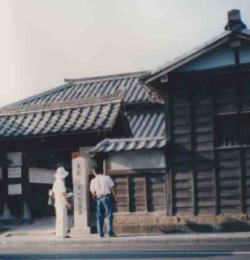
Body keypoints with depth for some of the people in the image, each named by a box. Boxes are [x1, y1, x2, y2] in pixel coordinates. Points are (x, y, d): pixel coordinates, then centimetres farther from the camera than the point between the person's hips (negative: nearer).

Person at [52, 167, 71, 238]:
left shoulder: (56, 182, 9)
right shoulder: (61, 183, -18)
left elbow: (53, 192, 18)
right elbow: (63, 194, -21)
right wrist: (67, 203, -17)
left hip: (57, 202, 9)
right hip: (62, 203, -9)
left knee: (58, 219, 14)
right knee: (63, 219, -6)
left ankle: (58, 233, 18)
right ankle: (63, 234, -5)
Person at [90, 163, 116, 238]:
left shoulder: (93, 181, 3)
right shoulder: (107, 178, -1)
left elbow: (93, 192, 4)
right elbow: (112, 188, -2)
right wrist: (115, 197, 5)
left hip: (98, 198, 2)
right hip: (107, 196, -2)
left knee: (99, 217, 8)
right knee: (109, 215, 1)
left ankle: (100, 233, 7)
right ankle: (110, 231, -7)